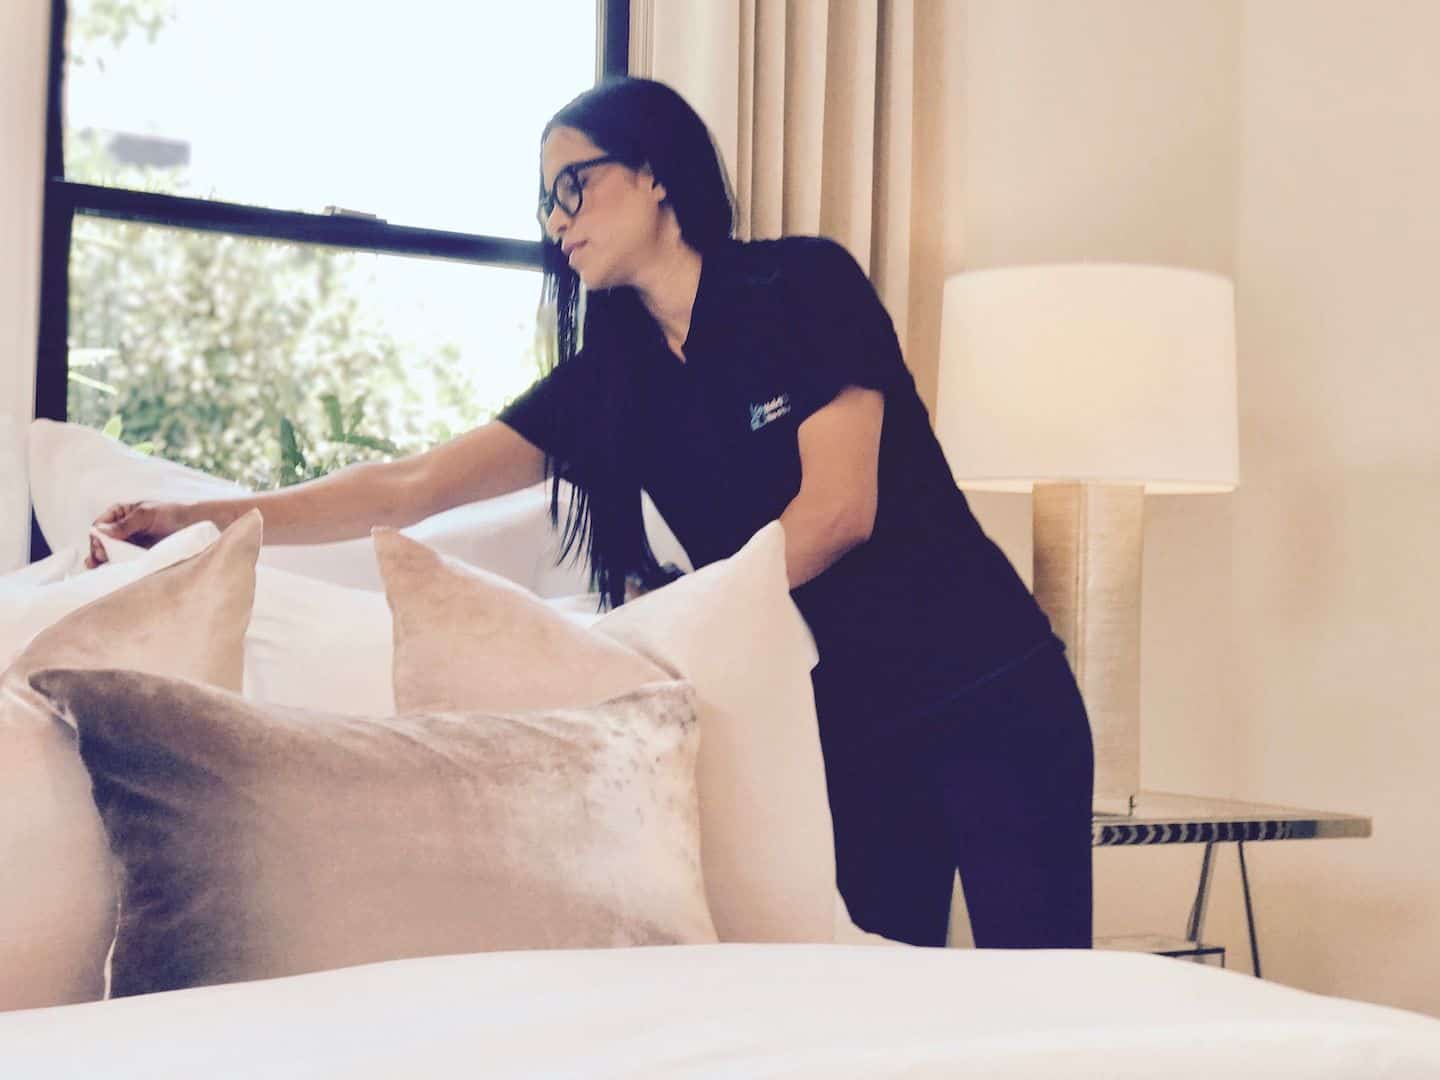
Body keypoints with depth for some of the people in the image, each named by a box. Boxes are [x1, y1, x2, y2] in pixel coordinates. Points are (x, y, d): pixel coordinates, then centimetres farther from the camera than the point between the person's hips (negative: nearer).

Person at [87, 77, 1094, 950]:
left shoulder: (803, 281, -7)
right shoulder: (608, 378, 7)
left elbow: (838, 509, -14)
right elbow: (413, 487, 0)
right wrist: (194, 520, -7)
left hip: (989, 694, -4)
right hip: (847, 717, 5)